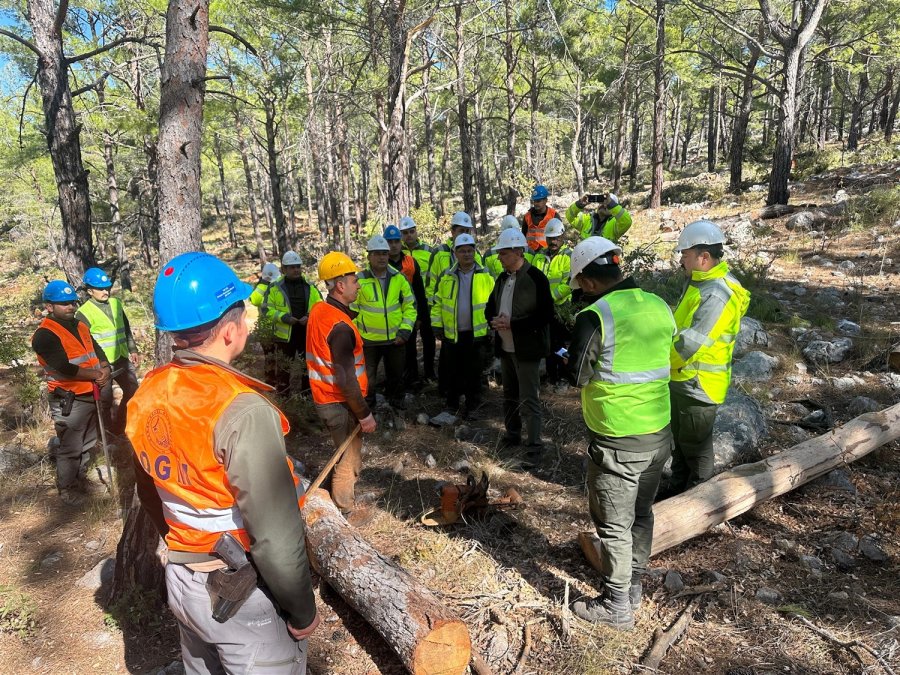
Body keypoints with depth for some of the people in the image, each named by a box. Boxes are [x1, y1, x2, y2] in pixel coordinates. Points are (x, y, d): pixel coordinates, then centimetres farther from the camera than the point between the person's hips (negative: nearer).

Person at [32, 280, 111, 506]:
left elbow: (99, 352, 12)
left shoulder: (80, 327, 11)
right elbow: (65, 369, -23)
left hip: (89, 396, 8)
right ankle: (66, 488, 19)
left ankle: (80, 478, 38)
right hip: (68, 401, -8)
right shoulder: (45, 335, -15)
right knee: (70, 448, 3)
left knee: (87, 443, 21)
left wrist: (105, 370, -8)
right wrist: (96, 374, -14)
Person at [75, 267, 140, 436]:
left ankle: (119, 427, 32)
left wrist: (133, 350, 14)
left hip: (123, 360, 7)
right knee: (105, 401, 3)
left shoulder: (116, 303, 8)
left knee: (133, 392, 15)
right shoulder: (84, 313, -12)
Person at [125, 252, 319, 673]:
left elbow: (150, 493, 10)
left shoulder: (147, 395, -4)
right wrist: (302, 610, -11)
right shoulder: (241, 409, -28)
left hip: (181, 581, 7)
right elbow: (275, 533, -25)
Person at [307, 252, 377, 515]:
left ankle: (343, 503, 40)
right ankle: (345, 514, 22)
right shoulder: (340, 327, -26)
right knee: (349, 462, 7)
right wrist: (364, 414, -18)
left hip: (325, 400, 9)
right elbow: (346, 379, -25)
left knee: (347, 455, 24)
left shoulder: (318, 310, 2)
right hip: (340, 404, -9)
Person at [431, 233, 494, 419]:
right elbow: (438, 303, 8)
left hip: (477, 334, -1)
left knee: (474, 373, 8)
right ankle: (452, 404, 28)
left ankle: (472, 406, 21)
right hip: (452, 335, 2)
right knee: (454, 372, 13)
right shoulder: (447, 277, 4)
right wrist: (437, 326, 5)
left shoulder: (485, 276, -1)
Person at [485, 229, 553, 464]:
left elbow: (546, 315, -19)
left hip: (526, 349, -8)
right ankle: (512, 435, 35)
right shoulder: (502, 278, 10)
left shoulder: (536, 278, -14)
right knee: (509, 396, 19)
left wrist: (512, 324, -21)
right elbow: (490, 306, 19)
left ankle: (534, 446, 6)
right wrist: (494, 320, -6)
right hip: (505, 347, 8)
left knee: (529, 400, -4)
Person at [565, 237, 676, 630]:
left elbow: (576, 375, -13)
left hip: (618, 443, -7)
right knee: (641, 515, 22)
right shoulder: (660, 307, 1)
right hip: (660, 434, 7)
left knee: (614, 525, 9)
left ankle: (616, 606, 25)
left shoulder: (595, 316, -20)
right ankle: (633, 588, 40)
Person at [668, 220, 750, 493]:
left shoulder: (718, 295, -27)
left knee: (695, 446, 9)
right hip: (682, 379, 9)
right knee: (679, 440, 23)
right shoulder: (699, 281, 5)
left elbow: (690, 344, -29)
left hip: (699, 385, -9)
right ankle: (677, 489, 41)